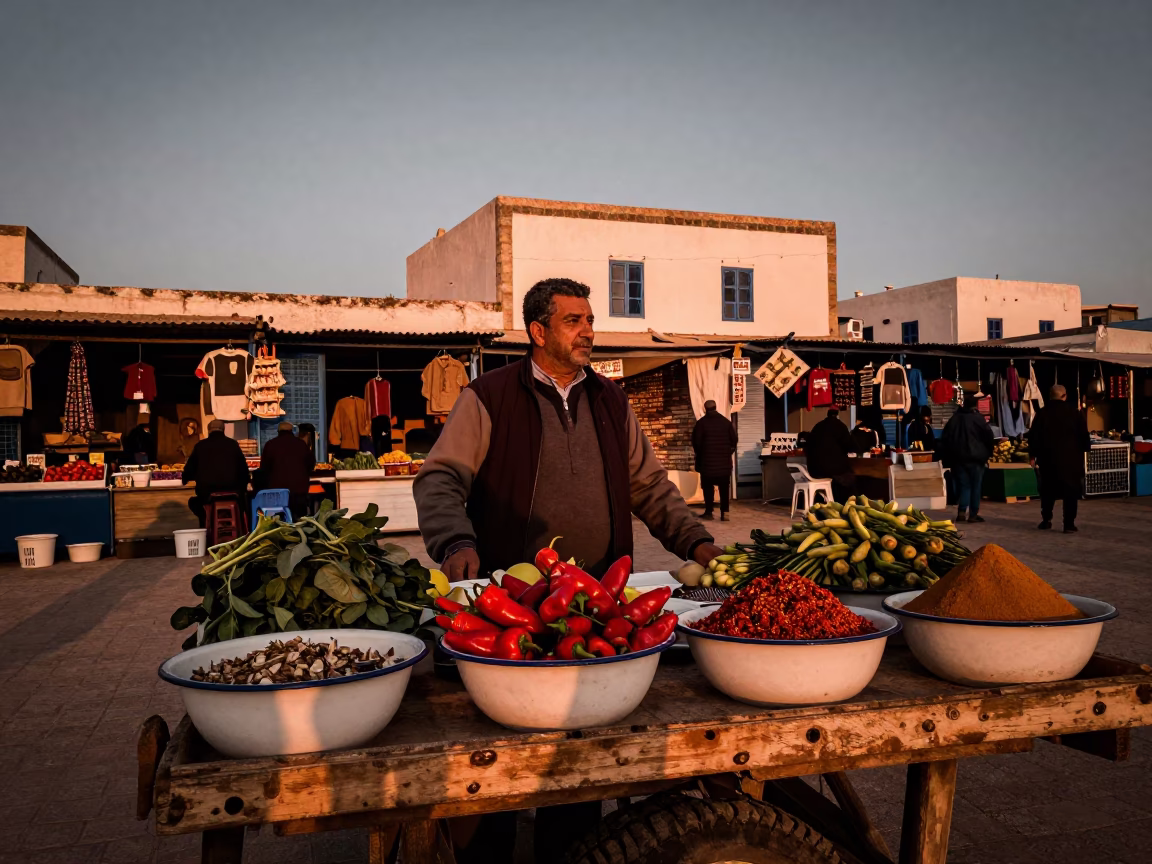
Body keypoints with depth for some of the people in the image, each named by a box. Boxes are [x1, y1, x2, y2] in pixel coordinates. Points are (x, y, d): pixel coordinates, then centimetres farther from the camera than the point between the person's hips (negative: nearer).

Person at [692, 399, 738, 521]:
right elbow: (734, 440, 5)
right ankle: (724, 512, 0)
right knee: (724, 488, 8)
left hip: (707, 460, -2)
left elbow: (696, 442, -7)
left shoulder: (701, 423, -5)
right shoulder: (726, 422, 5)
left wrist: (699, 454, 10)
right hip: (724, 461, 3)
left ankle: (709, 512, 7)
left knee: (708, 487, 7)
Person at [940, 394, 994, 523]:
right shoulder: (978, 418, -5)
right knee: (975, 486, 3)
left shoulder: (954, 418, 9)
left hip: (958, 458, 4)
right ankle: (973, 514, 2)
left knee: (963, 485, 8)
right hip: (976, 458, -4)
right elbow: (988, 436, -6)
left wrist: (947, 459, 14)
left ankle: (961, 511, -8)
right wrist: (987, 454, 7)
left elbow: (944, 439, 10)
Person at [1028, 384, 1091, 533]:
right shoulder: (1073, 412, -1)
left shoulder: (1042, 413, 2)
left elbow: (1033, 436, 2)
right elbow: (1084, 434, 1)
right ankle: (1069, 524, -4)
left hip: (1048, 457, 2)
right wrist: (1084, 448, 15)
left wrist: (1033, 455, 8)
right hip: (1070, 458, -2)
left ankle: (1046, 520, 16)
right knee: (1070, 491, 1)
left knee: (1048, 490, 14)